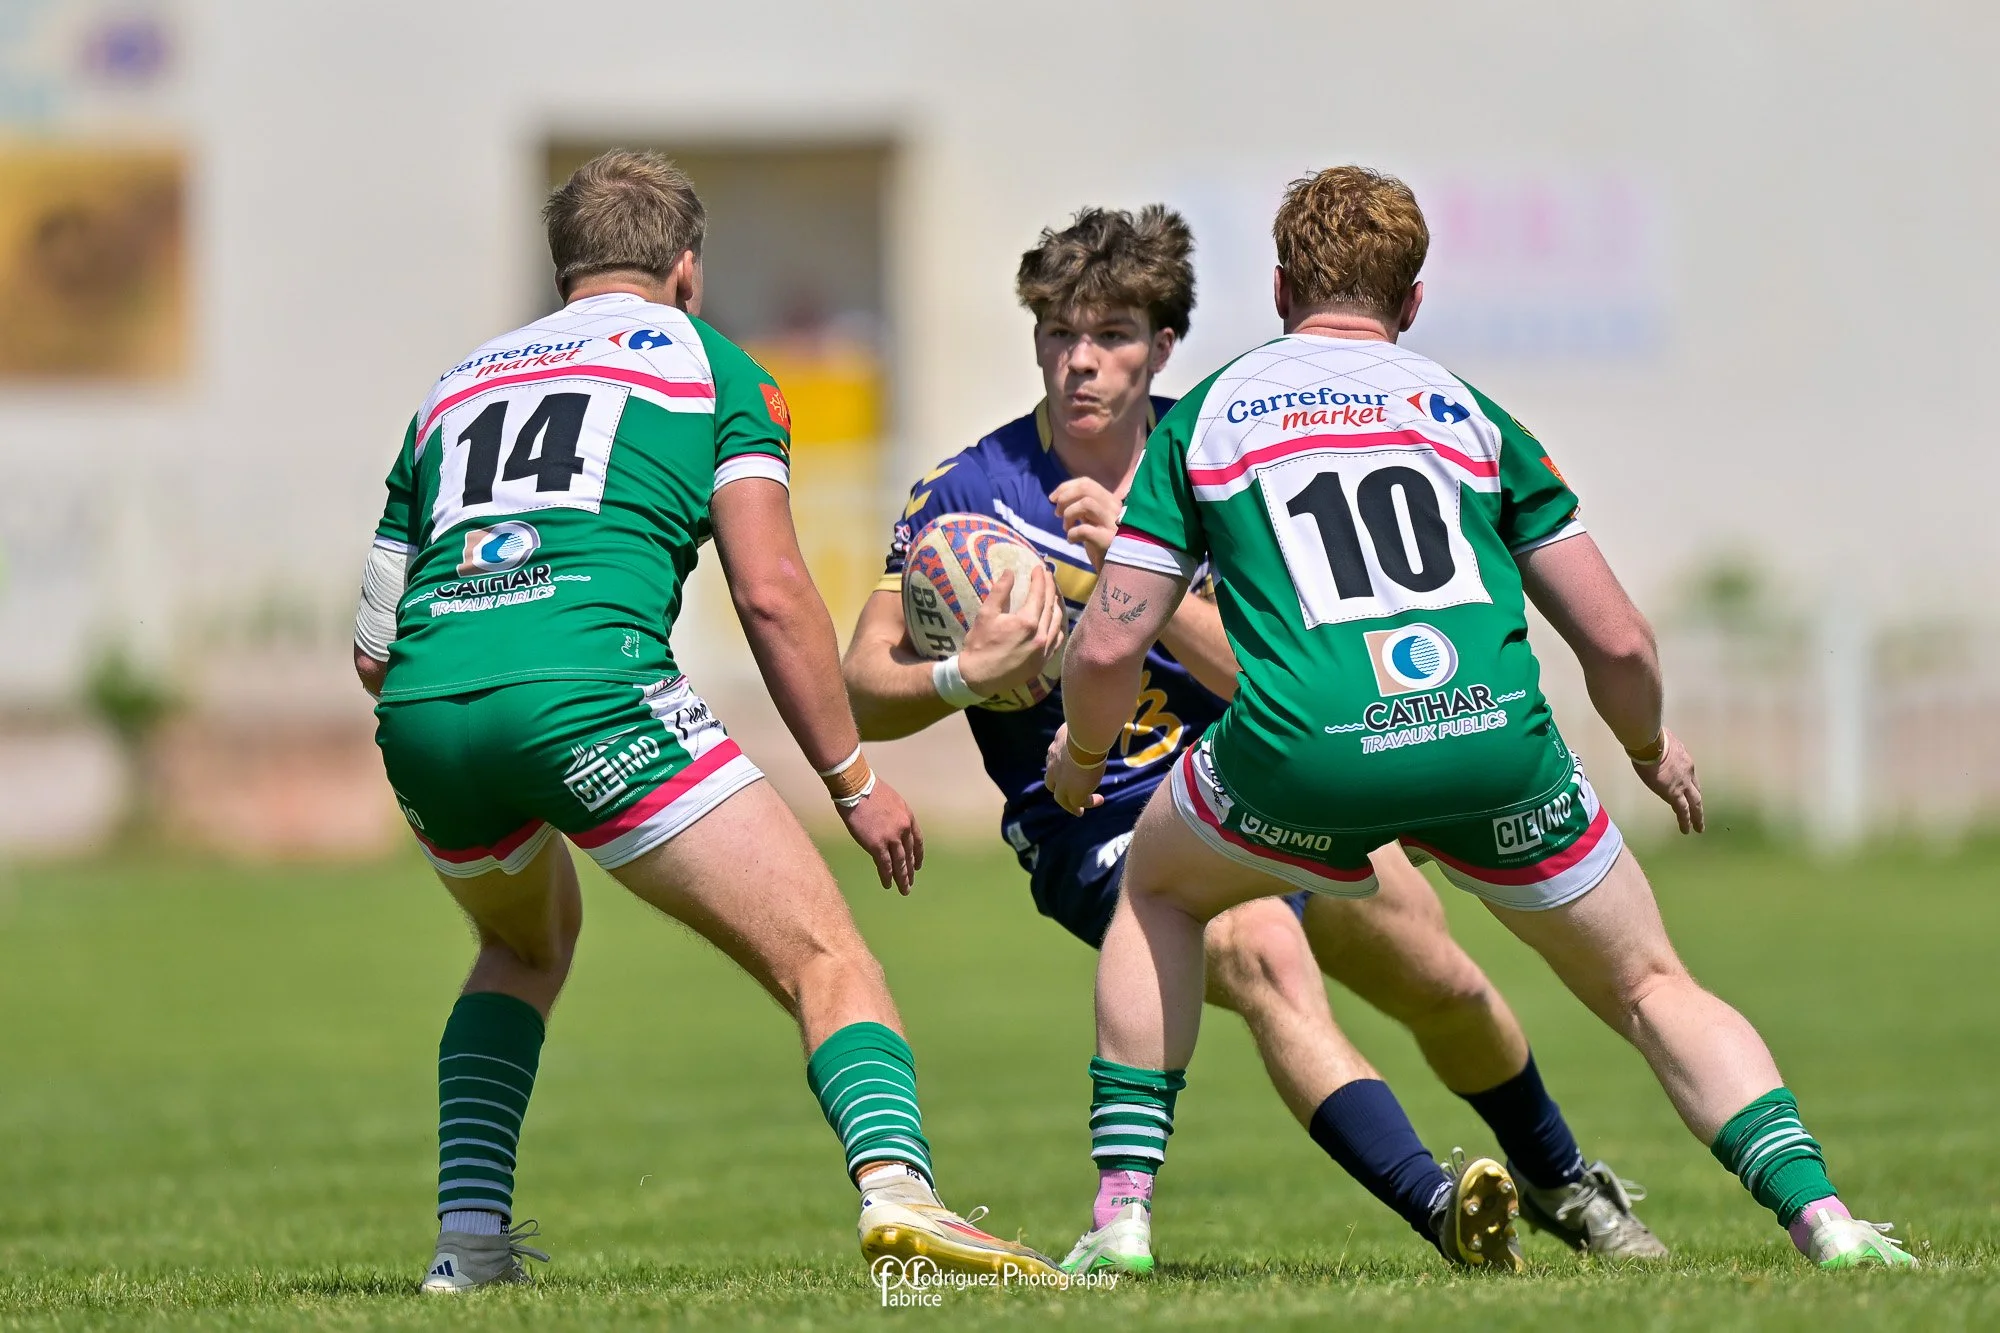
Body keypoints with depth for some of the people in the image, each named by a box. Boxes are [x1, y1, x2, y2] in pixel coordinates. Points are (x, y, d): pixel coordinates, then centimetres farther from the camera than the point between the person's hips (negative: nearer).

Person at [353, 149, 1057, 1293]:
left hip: (422, 714, 5)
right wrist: (853, 779, 12)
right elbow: (771, 591, 5)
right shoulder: (710, 364, 18)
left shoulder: (454, 388, 31)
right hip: (590, 678, -5)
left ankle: (470, 1239, 23)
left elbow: (374, 648, 29)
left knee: (529, 943, 35)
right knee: (825, 956, -2)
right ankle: (898, 1188, -28)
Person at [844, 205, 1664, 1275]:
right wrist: (967, 676, -32)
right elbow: (860, 690, -11)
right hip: (1101, 831, -4)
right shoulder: (968, 494, -11)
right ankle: (1437, 1208, -43)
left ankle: (1559, 1182, 39)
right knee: (1262, 950, -33)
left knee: (1447, 988, 7)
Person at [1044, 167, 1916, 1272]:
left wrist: (1081, 754, 36)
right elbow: (1617, 641, 18)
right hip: (1494, 736, 1)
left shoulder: (1205, 417, 20)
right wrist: (1653, 750, 38)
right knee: (1653, 989, 19)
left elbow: (1108, 648, 14)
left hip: (1308, 755, -1)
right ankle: (1820, 1215, -2)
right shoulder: (1466, 414, 23)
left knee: (1156, 890, 31)